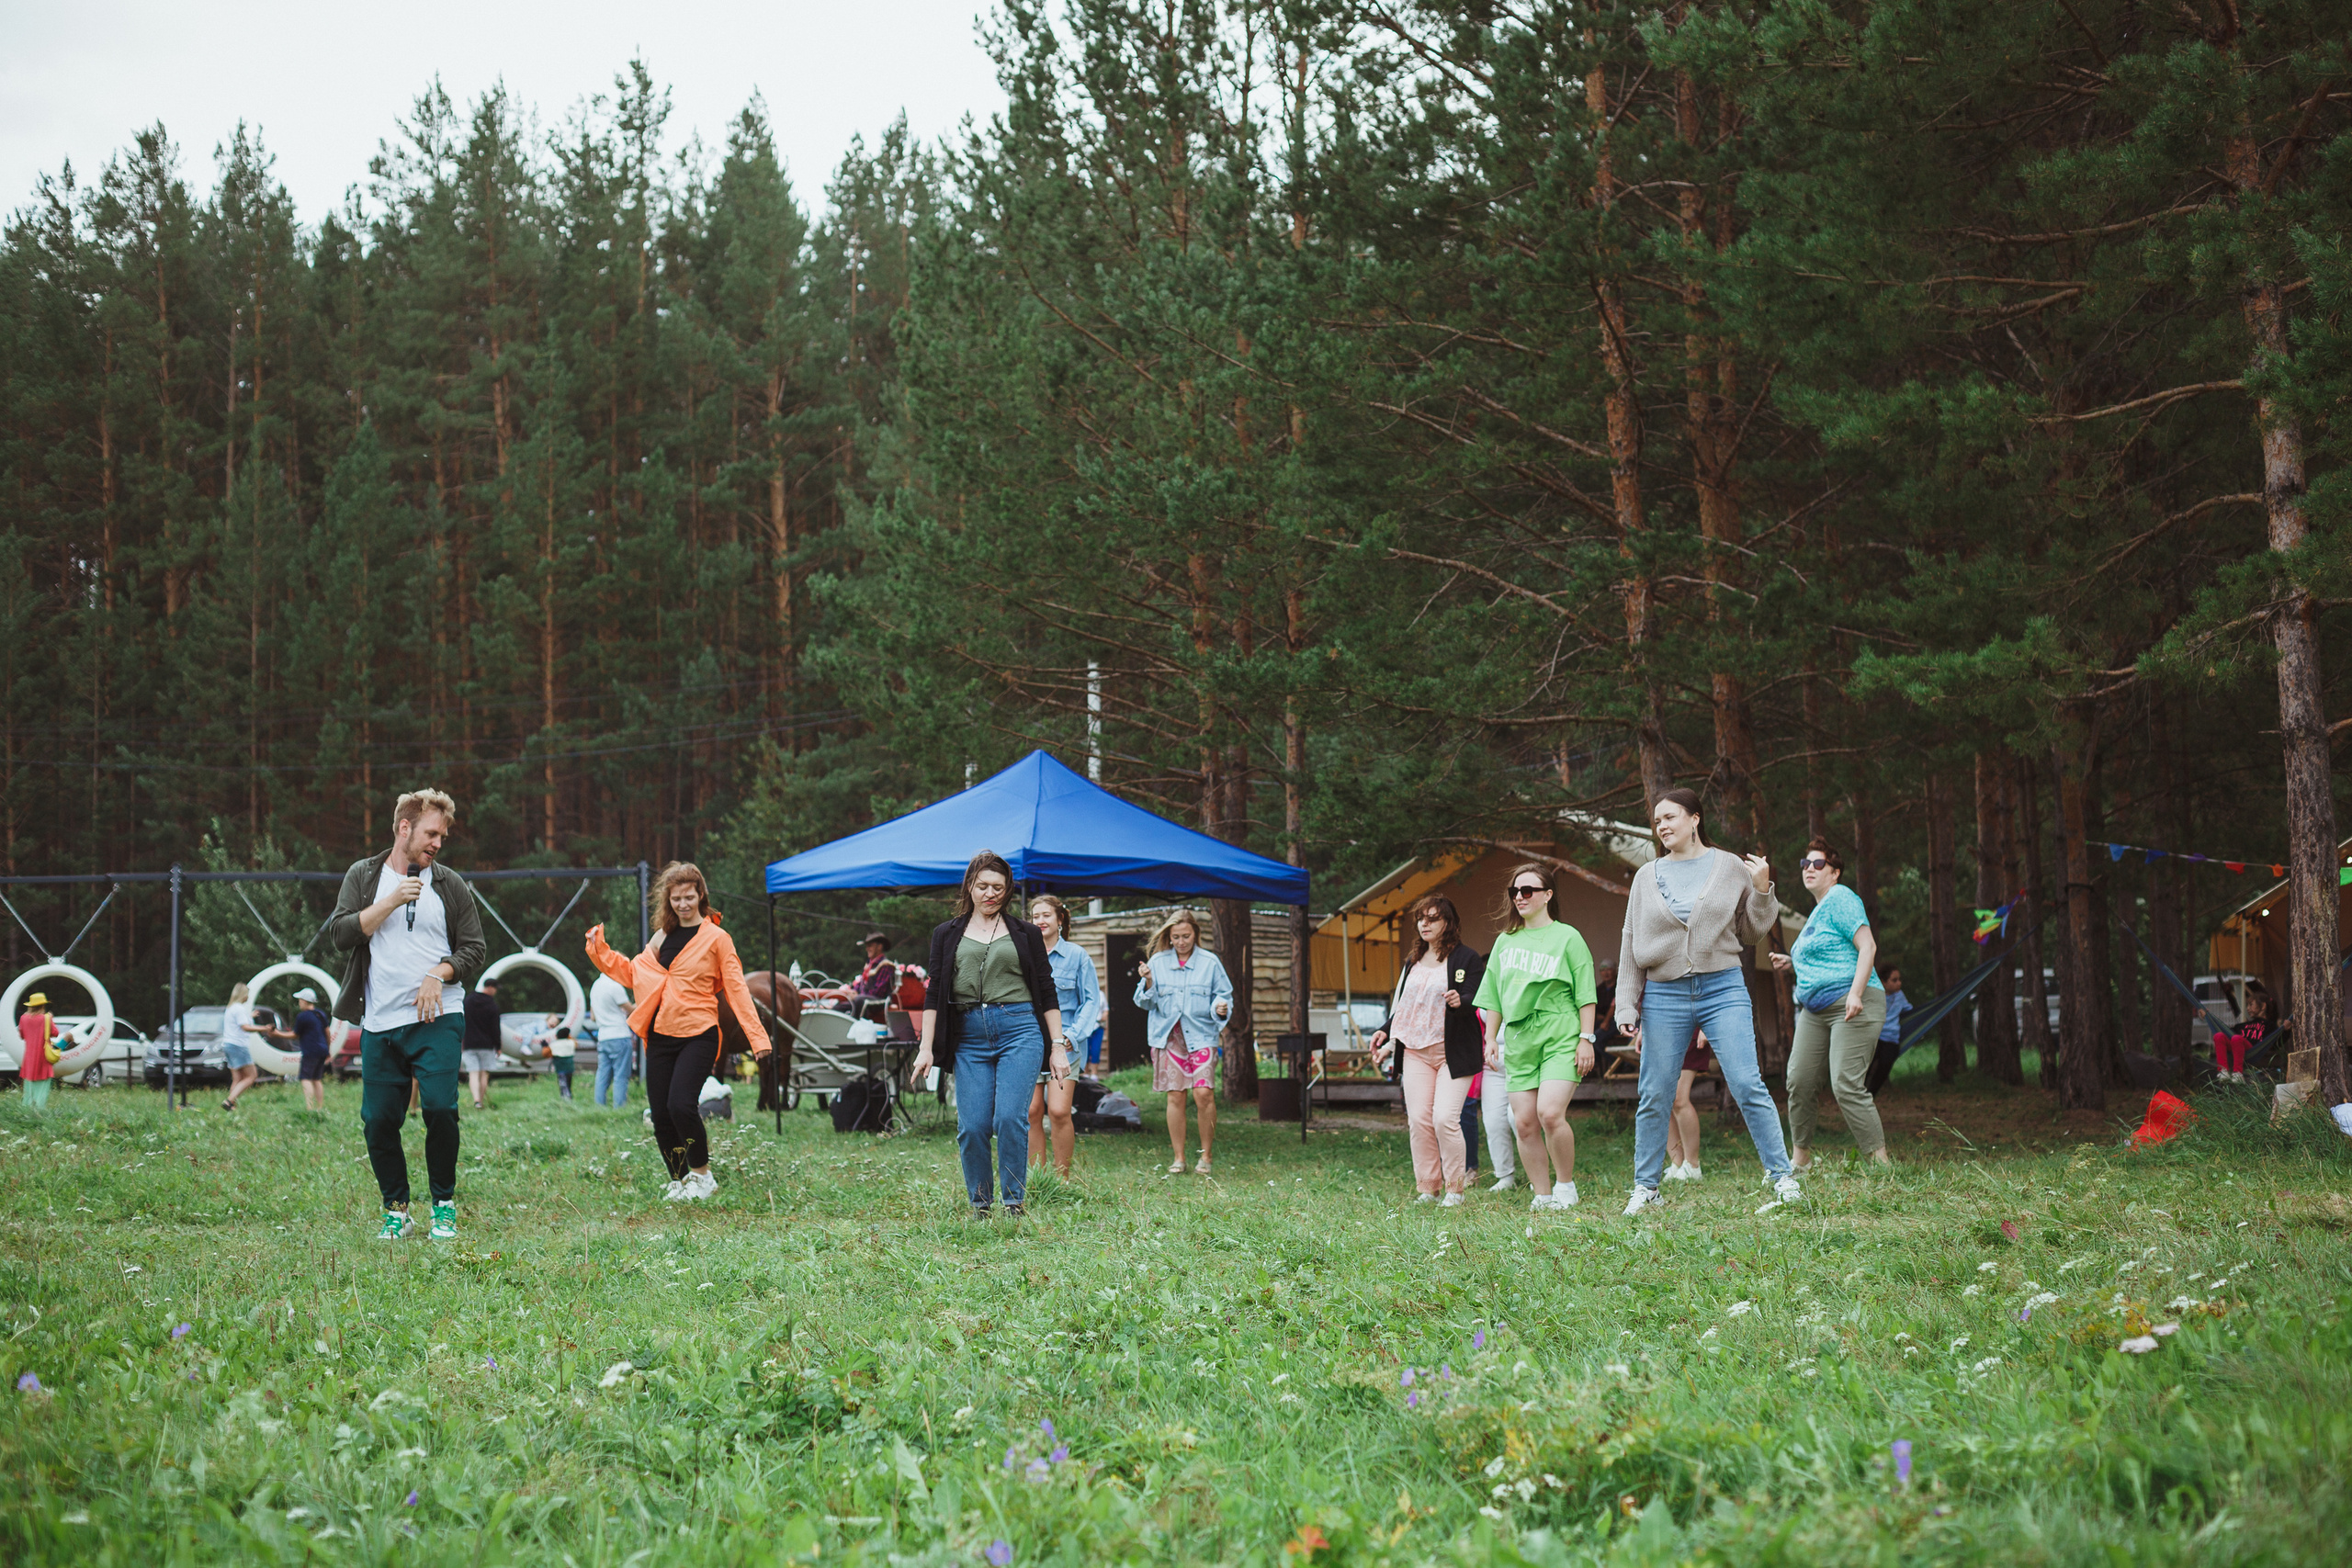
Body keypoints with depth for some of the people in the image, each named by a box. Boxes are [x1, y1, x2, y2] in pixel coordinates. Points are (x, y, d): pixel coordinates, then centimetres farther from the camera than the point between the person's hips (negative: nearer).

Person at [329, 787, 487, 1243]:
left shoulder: (450, 885, 9)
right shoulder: (364, 876, 9)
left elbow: (474, 948, 9)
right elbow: (341, 933, -2)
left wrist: (439, 974, -8)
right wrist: (392, 901, -10)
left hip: (438, 1019, -1)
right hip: (379, 1023, 1)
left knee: (440, 1108, -15)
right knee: (379, 1120, 0)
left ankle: (444, 1204, 2)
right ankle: (395, 1210, 16)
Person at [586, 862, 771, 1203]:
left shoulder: (716, 938, 0)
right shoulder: (662, 937, 14)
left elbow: (736, 989, -3)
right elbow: (634, 973, 21)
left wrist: (757, 1037, -10)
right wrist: (601, 950, 14)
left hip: (698, 1036, -5)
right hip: (660, 1037, 5)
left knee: (681, 1105, -19)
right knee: (660, 1114, 3)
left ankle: (702, 1174, 2)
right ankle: (678, 1181, 20)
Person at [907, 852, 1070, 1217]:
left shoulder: (1026, 934, 13)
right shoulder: (947, 934, 15)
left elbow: (1047, 992, 12)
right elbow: (934, 994, 11)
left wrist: (1058, 1046, 5)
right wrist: (925, 1048, 3)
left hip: (1020, 1030, -2)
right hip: (969, 1037, 2)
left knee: (1010, 1118, -16)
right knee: (972, 1127, -5)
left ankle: (1015, 1203, -4)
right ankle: (980, 1208, 10)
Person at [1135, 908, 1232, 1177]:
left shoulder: (1210, 962, 6)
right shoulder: (1157, 962, 8)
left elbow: (1223, 995, 11)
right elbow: (1147, 1003, 10)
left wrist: (1221, 1008, -11)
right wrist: (1148, 983, -9)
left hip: (1201, 1035, -1)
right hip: (1168, 1035, 1)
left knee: (1204, 1093, -13)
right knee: (1175, 1096, -2)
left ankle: (1205, 1156, 0)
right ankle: (1178, 1157, 8)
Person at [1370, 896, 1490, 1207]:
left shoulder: (1466, 958, -2)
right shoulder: (1413, 961, 17)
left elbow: (1474, 1000, -11)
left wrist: (1460, 1001, -33)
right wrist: (1386, 1030, 13)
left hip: (1453, 1051, -6)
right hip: (1416, 1051, 6)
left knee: (1445, 1118, -14)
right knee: (1418, 1120, -2)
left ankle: (1455, 1189, -1)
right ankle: (1427, 1189, 7)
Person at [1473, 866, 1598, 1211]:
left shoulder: (1567, 937, 3)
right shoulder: (1505, 941, 16)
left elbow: (1586, 995, 1)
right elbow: (1493, 998, 21)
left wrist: (1586, 1039, -5)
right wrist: (1490, 1039, 14)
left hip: (1560, 1036, -5)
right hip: (1520, 1039, 5)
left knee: (1550, 1113, -20)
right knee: (1524, 1122, -2)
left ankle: (1566, 1187, -2)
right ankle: (1542, 1196, 7)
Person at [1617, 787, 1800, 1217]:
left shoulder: (1731, 867, 5)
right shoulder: (1647, 877, 10)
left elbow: (1752, 933, 10)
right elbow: (1632, 944, 11)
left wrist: (1762, 890, -6)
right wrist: (1627, 1008, 6)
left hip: (1723, 989, -2)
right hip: (1664, 994, 2)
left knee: (1748, 1086, -10)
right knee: (1654, 1097, 5)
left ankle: (1783, 1180, -6)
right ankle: (1645, 1187, 16)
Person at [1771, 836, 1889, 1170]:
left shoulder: (1840, 899, -6)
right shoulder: (1817, 910, 22)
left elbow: (1867, 946, -16)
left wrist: (1856, 994, -25)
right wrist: (1792, 964, 16)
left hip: (1852, 1007, -9)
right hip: (1815, 1010, 9)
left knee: (1845, 1084, -18)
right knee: (1800, 1080, 2)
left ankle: (1880, 1161, -14)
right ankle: (1800, 1158, 13)